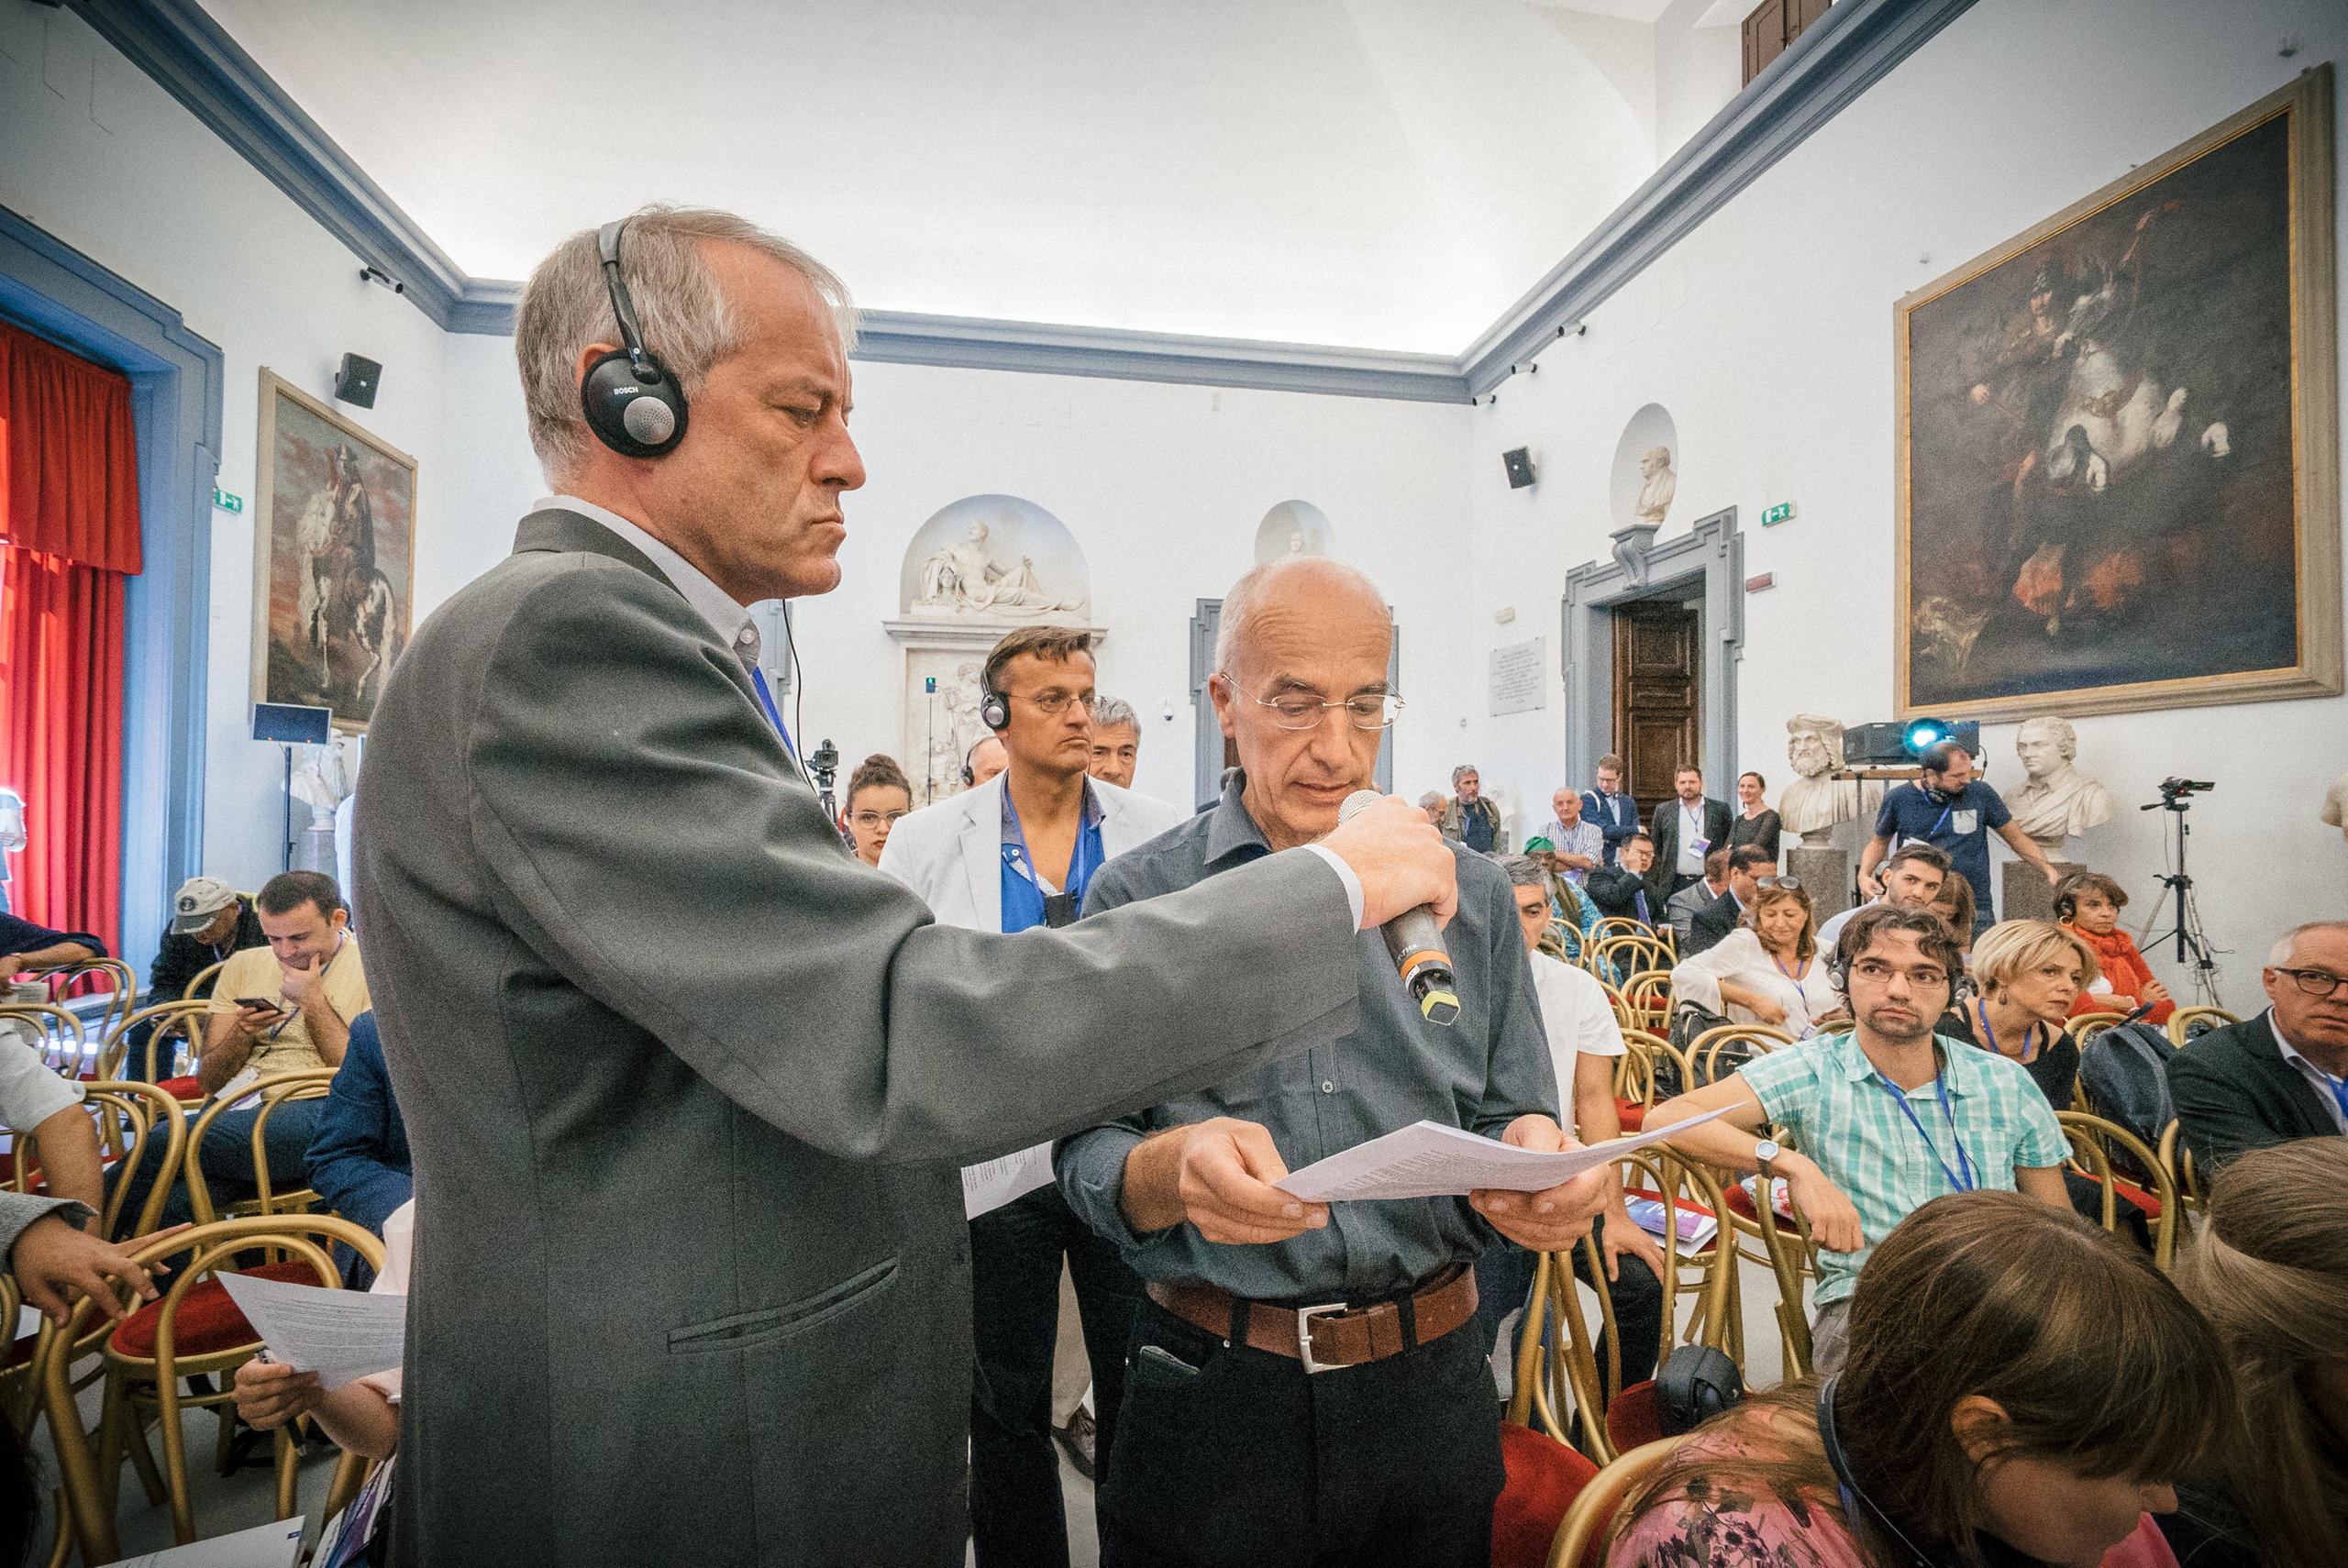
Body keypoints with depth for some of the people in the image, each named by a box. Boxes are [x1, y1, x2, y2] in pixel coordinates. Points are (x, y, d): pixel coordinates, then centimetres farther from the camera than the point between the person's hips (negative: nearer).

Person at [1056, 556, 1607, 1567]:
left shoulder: (1471, 895, 1)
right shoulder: (1137, 899, -6)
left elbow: (1516, 1119, 5)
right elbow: (1086, 1157, -7)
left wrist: (1537, 1165, -18)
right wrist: (1169, 1169, -28)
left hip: (1430, 1382, 3)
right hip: (1212, 1399, -1)